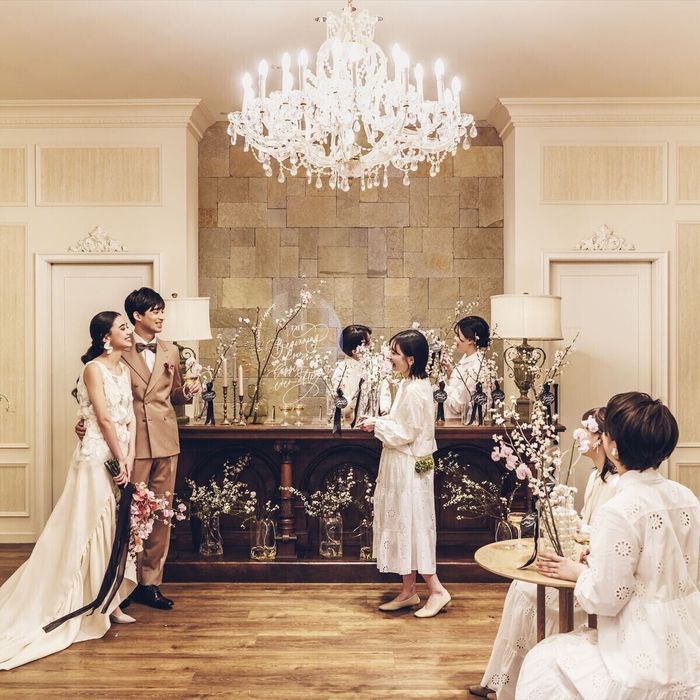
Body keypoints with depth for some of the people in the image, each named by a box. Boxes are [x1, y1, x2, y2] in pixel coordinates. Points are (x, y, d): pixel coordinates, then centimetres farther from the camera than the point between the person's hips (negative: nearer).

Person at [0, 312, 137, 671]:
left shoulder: (124, 370, 12)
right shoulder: (93, 368, -10)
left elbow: (130, 418, 6)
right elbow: (104, 419, -14)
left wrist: (129, 459, -4)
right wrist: (120, 460, -12)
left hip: (120, 456, 8)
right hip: (97, 457, -8)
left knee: (115, 527, 11)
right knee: (93, 528, -1)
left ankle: (109, 601, 20)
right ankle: (94, 605, 8)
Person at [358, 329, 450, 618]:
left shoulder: (415, 390, -21)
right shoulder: (410, 385, 10)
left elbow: (407, 433, -20)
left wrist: (377, 425, -11)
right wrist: (378, 422, 6)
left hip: (408, 467, -10)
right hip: (400, 466, 10)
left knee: (410, 525, -3)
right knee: (402, 526, 13)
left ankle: (436, 590, 7)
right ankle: (408, 591, 22)